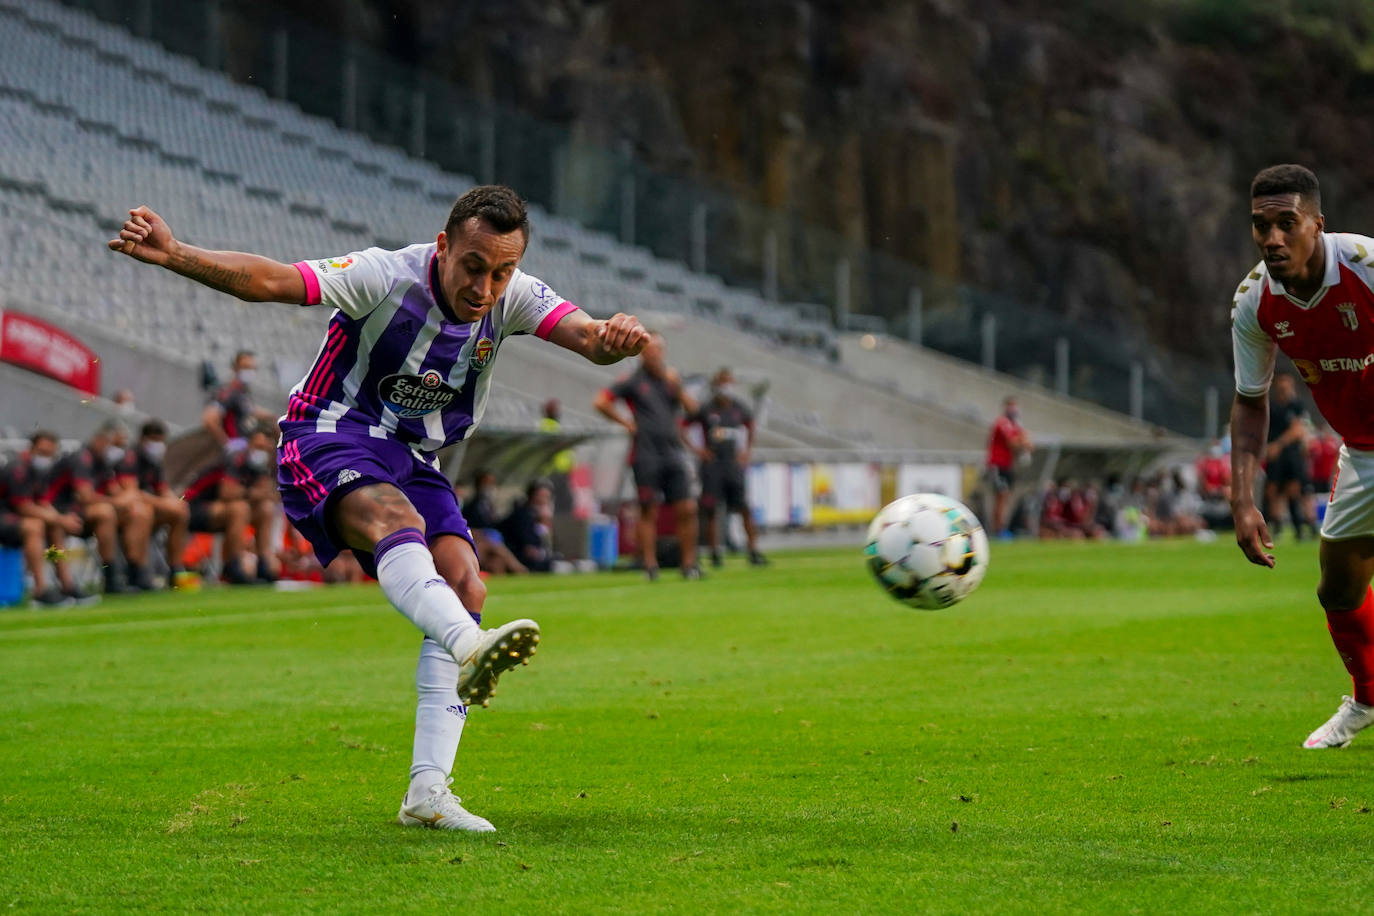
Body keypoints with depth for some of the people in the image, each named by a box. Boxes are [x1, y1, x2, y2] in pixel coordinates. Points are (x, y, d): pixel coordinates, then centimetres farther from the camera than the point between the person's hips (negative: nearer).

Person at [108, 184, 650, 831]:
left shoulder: (514, 299, -6)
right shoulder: (388, 276, -20)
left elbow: (586, 336, -20)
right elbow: (269, 281, -28)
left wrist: (613, 339, -45)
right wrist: (175, 255, -43)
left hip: (413, 460, 6)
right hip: (329, 442, -6)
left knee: (465, 586, -15)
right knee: (398, 520, -36)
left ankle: (427, 792, -15)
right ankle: (469, 650, -66)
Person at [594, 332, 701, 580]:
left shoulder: (671, 379, 14)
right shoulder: (633, 381, 0)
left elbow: (692, 409, 10)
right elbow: (601, 402, -2)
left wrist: (677, 389, -5)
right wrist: (626, 423, -3)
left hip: (673, 453, 4)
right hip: (646, 455, -4)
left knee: (687, 509, -1)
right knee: (649, 511, -3)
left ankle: (689, 562, 6)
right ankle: (650, 565, 0)